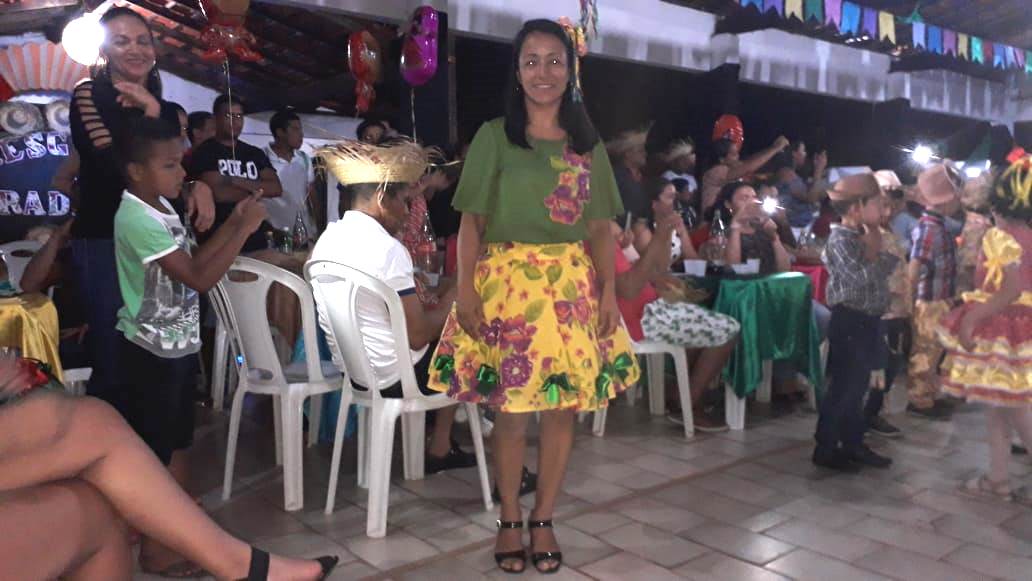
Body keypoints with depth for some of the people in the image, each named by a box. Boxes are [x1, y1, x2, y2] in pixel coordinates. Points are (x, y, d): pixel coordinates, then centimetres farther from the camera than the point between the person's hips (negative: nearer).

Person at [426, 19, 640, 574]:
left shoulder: (588, 143, 11)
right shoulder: (494, 136, 2)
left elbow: (600, 226, 9)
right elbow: (472, 221, -1)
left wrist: (608, 290, 0)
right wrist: (467, 290, -9)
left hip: (573, 286, 3)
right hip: (508, 282, -2)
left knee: (563, 407, 5)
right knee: (511, 409, 1)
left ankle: (543, 520, 21)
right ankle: (509, 520, 21)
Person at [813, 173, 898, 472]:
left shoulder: (866, 235, 12)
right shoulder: (840, 239, -16)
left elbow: (888, 267, 10)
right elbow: (863, 277, -25)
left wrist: (876, 241, -1)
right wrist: (873, 244, -15)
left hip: (869, 320, 9)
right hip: (850, 321, -9)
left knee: (858, 385, 16)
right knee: (843, 386, -3)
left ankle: (852, 443, 27)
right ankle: (825, 448, 6)